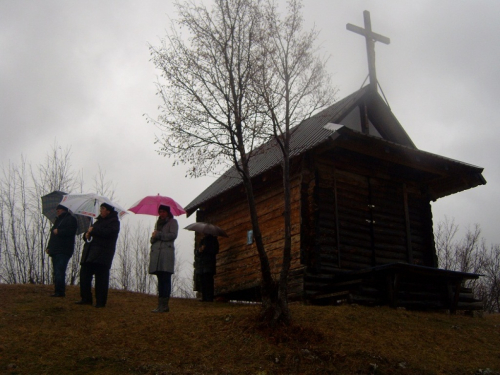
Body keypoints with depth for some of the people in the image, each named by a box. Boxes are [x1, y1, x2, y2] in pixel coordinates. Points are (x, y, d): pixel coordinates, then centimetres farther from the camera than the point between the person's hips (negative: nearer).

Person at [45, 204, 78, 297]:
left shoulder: (71, 219, 0)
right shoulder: (58, 220, 27)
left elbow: (71, 231, -17)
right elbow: (52, 235, 27)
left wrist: (58, 232, -11)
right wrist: (49, 247, 16)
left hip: (63, 251, -9)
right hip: (55, 250, 9)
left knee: (59, 271, -15)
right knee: (56, 271, 7)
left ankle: (60, 291, -17)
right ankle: (57, 291, 9)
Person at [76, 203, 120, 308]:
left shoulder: (114, 221, 0)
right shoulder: (99, 221, 26)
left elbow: (108, 232, -19)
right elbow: (90, 232, 29)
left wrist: (93, 231, -9)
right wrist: (87, 234, 4)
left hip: (102, 255, -8)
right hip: (90, 254, 8)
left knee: (101, 279, -6)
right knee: (84, 274, 4)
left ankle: (100, 301, -1)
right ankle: (86, 299, 12)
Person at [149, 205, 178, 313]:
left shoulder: (172, 222, 7)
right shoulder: (158, 223, 27)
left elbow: (173, 235, -8)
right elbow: (153, 239, 23)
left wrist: (158, 235, -7)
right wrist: (153, 237, 0)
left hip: (166, 253, -7)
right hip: (156, 253, 7)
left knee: (165, 279, -12)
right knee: (160, 279, 5)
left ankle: (164, 305, -16)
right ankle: (161, 305, 6)